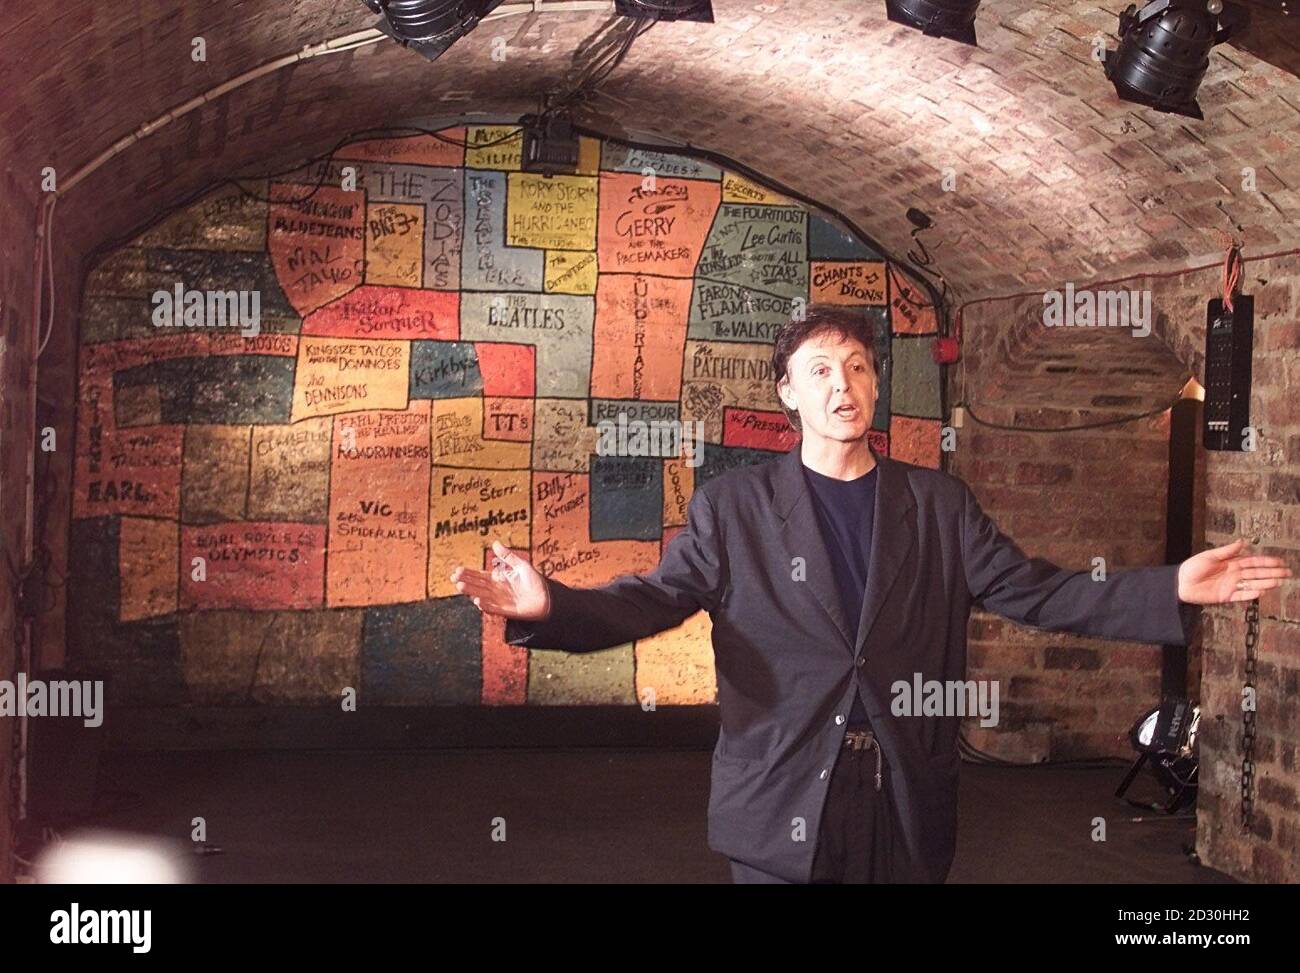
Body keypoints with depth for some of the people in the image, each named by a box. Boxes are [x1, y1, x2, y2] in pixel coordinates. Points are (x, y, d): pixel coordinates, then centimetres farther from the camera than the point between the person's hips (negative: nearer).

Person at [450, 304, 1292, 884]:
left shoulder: (939, 505, 7)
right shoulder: (732, 506, 1)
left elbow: (1034, 592, 6)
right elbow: (654, 597, -4)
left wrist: (1173, 591, -5)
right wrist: (552, 607, -24)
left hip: (907, 805, 2)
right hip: (781, 809, -2)